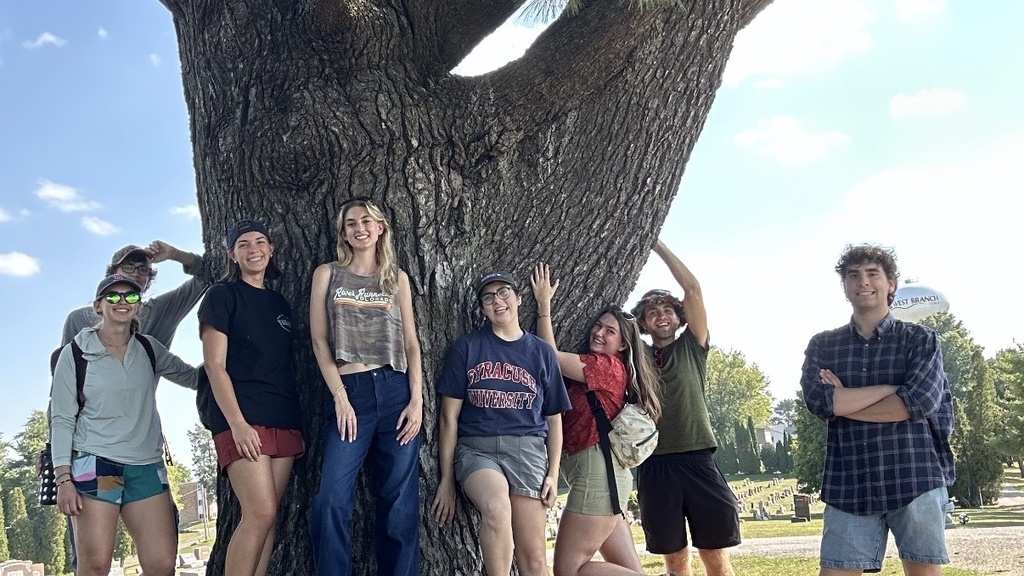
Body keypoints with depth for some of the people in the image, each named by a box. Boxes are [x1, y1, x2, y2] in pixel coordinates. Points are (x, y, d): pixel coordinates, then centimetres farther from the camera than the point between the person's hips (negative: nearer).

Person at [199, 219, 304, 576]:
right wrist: (237, 423, -17)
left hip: (283, 421, 6)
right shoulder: (223, 296, 2)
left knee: (267, 517, 2)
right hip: (242, 419, -6)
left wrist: (298, 422, 11)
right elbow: (215, 365, -6)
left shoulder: (279, 303, 20)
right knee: (261, 514, -16)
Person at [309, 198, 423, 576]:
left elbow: (411, 343, 10)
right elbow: (319, 340, 3)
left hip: (396, 391, 1)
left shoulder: (397, 278, 14)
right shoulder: (327, 274, 10)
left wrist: (416, 400, -2)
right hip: (349, 391, -1)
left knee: (400, 502, 1)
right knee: (332, 500, -12)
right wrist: (339, 396, -7)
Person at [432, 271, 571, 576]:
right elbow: (449, 416, 4)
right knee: (496, 508, -35)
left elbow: (553, 419, 15)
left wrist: (553, 474, 5)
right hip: (476, 448, -2)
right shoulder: (466, 347, 5)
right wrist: (447, 478, 1)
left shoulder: (542, 352, 11)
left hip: (526, 450, 2)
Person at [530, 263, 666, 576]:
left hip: (597, 468, -10)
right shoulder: (593, 370, 22)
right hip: (599, 471, 10)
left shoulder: (609, 365, -5)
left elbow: (550, 355, -7)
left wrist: (544, 303, 0)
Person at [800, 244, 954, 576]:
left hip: (916, 480, -1)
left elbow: (920, 401, -11)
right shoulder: (822, 345, 10)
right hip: (849, 485, 1)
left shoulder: (920, 339, 6)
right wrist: (893, 387, -9)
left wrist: (843, 401, -6)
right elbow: (817, 401, -8)